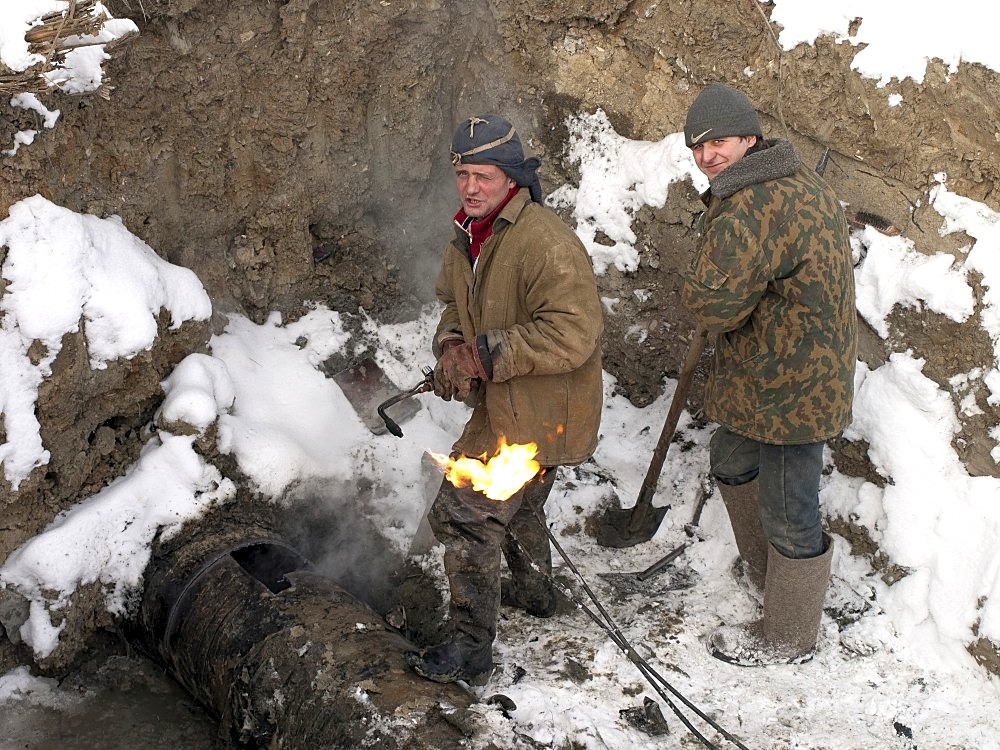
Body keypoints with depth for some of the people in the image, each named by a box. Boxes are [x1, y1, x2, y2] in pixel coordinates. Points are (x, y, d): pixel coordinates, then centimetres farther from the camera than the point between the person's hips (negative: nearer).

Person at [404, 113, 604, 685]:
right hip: (507, 407, 10)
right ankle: (535, 591, 54)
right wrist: (452, 346, -8)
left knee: (464, 516, -7)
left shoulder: (544, 242, -27)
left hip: (533, 418, -10)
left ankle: (471, 651, 5)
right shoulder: (468, 237, 4)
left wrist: (485, 355, -31)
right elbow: (455, 304, 15)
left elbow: (573, 333, -32)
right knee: (519, 506, 29)